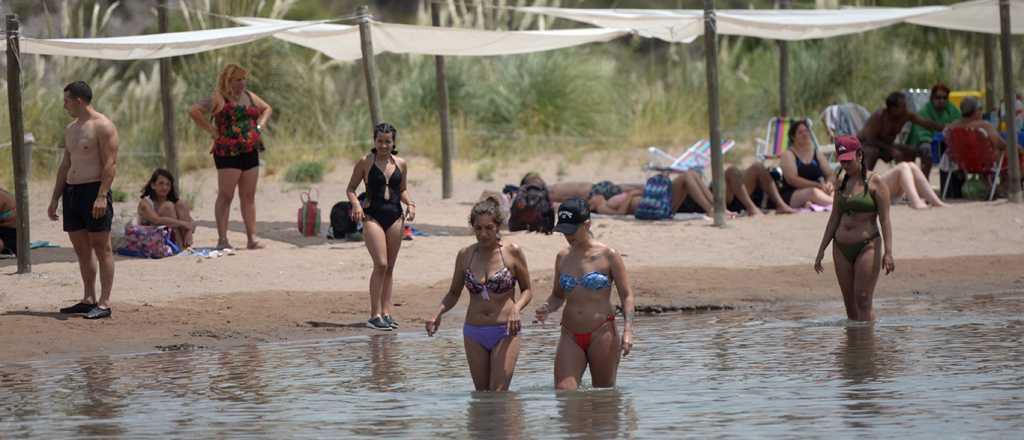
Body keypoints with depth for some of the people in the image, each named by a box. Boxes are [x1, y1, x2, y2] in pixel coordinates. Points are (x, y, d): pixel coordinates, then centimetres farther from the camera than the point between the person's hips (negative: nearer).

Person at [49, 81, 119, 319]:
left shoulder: (103, 126, -8)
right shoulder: (70, 129, 18)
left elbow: (110, 163, -15)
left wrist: (102, 195, -23)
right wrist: (55, 199, 18)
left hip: (94, 190, -9)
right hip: (72, 192, 9)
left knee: (101, 248, -7)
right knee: (81, 250, 9)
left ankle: (104, 303, -9)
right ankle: (88, 299, 15)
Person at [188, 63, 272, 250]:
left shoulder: (249, 96, 15)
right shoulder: (219, 99, -7)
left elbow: (267, 109, 32)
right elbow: (194, 111, -17)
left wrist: (259, 126, 14)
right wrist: (212, 130, -14)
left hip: (250, 152, 7)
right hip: (228, 153, -7)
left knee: (248, 197, 6)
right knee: (225, 196, -6)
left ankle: (252, 238, 7)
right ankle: (222, 239, -5)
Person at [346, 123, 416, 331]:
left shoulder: (400, 164, 9)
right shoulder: (365, 163, -2)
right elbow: (351, 189, 3)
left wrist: (409, 203, 2)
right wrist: (356, 204, -16)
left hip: (395, 217, 5)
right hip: (373, 216, -5)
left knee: (389, 267, 7)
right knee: (381, 264, -15)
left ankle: (386, 312, 12)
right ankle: (375, 315, -12)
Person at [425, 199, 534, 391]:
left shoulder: (512, 253, -4)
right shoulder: (465, 255, 4)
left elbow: (527, 291, 5)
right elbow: (454, 294, 14)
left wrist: (516, 308, -16)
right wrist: (438, 314, -5)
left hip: (505, 333, -3)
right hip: (474, 334, 3)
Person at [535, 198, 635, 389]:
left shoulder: (608, 256, -3)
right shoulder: (563, 257, 10)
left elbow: (626, 295, -2)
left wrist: (627, 330, -15)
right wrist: (546, 308, -2)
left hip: (602, 333, -4)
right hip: (570, 337, 4)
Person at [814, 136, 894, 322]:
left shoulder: (874, 183, -4)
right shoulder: (842, 184, 14)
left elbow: (885, 219, -8)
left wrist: (888, 252, -16)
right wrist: (821, 250, 16)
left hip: (867, 246, -6)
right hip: (841, 249, 6)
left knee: (863, 302, -12)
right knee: (850, 305, 5)